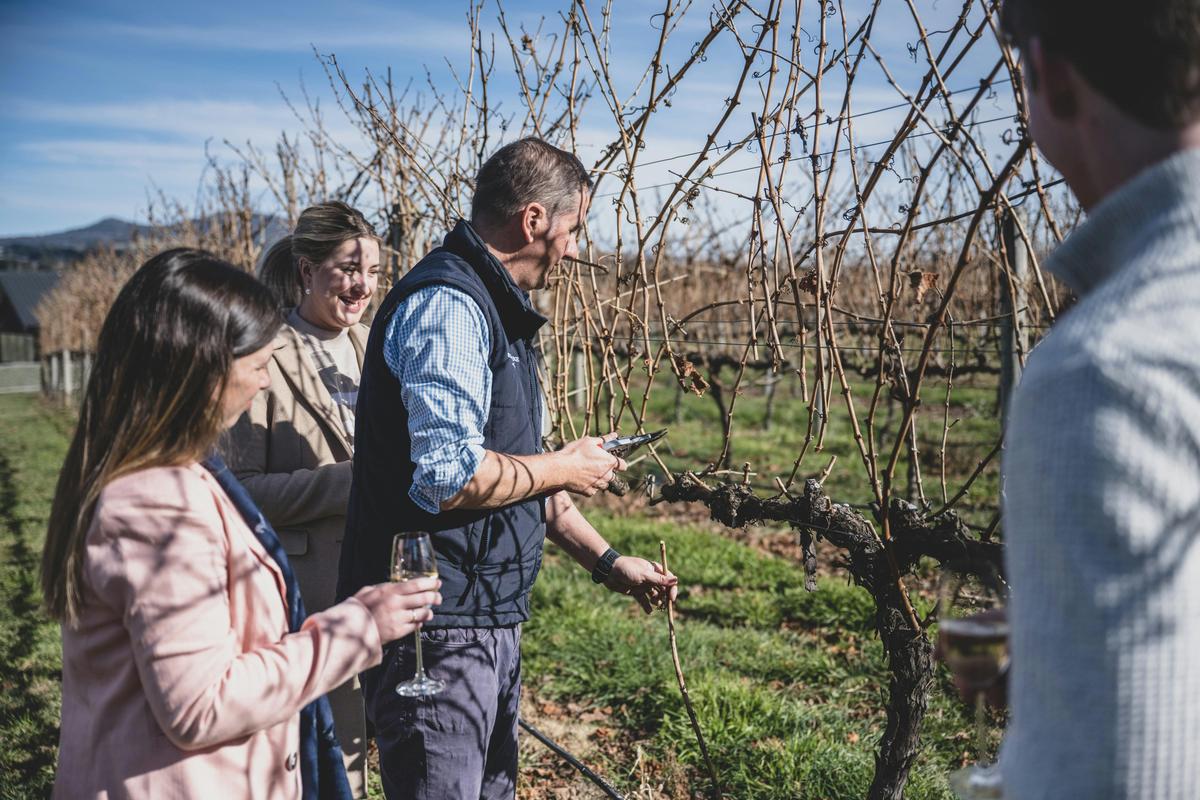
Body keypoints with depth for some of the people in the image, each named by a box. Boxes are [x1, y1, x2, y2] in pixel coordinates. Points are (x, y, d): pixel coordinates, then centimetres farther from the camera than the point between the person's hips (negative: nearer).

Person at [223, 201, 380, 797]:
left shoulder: (371, 351, 9)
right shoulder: (266, 357, -11)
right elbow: (238, 489, -14)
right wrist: (346, 483, -23)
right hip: (308, 593, -6)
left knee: (351, 746, 17)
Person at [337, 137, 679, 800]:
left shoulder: (495, 308, 16)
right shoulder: (448, 304, -18)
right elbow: (448, 477, -28)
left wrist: (606, 561, 18)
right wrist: (564, 468, -12)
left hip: (491, 620, 10)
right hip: (437, 627, -10)